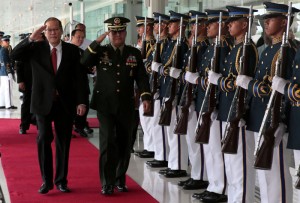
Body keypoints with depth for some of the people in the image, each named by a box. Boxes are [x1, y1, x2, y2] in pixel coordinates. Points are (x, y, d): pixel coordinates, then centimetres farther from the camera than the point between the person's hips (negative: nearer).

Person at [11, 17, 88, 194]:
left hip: (65, 103, 1)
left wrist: (82, 101, -7)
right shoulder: (37, 48, 2)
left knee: (64, 143, 7)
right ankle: (47, 181, 8)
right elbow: (15, 55, -11)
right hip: (43, 102, -1)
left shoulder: (72, 50, 2)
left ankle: (61, 180, 19)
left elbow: (80, 77, 0)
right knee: (44, 140, -4)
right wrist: (31, 39, -19)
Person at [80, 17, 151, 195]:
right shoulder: (100, 51, 2)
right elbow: (83, 62, -13)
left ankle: (120, 179, 26)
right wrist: (96, 43, -18)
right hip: (105, 105, -2)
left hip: (126, 106, 2)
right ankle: (107, 183, 1)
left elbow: (142, 77, 2)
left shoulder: (135, 53, 6)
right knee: (108, 143, -7)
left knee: (124, 144, 10)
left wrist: (145, 96, -12)